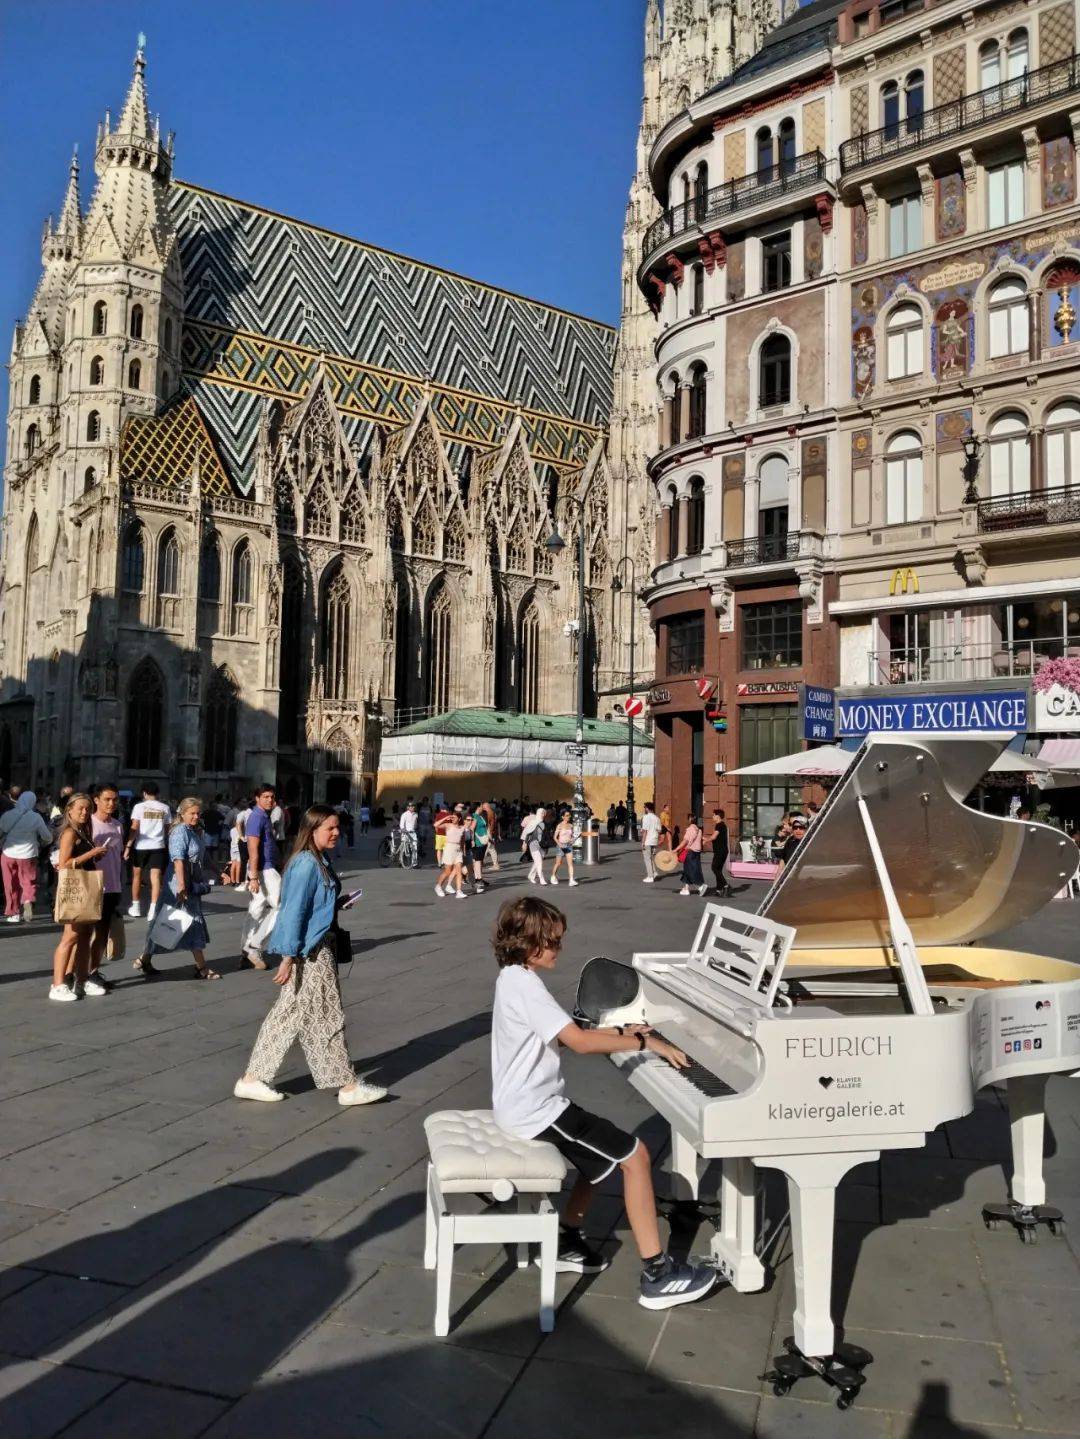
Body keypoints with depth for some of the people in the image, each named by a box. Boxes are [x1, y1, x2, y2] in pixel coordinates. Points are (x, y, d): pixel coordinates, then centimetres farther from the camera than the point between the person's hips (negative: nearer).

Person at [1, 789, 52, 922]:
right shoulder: (36, 817, -8)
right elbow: (48, 837, -1)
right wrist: (41, 844, 21)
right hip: (28, 855, -2)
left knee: (11, 886, 14)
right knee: (29, 882, 10)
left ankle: (14, 913, 18)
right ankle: (28, 901, -17)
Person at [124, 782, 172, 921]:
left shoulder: (139, 806, 0)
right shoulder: (165, 808, 7)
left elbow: (134, 828, -6)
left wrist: (128, 846, -4)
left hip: (141, 846, -1)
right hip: (158, 846, 1)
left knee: (136, 875, 16)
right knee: (155, 877, -2)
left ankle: (135, 907, 25)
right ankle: (153, 910, -12)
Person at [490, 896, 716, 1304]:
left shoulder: (514, 977, 10)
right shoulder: (526, 985, -22)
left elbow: (566, 1035, 16)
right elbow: (580, 1042, -28)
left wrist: (622, 1031, 8)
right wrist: (646, 1042, -21)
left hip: (524, 1103, 10)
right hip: (536, 1109, -10)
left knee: (608, 1150, 22)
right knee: (635, 1155, -8)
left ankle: (568, 1241, 28)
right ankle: (657, 1276, -3)